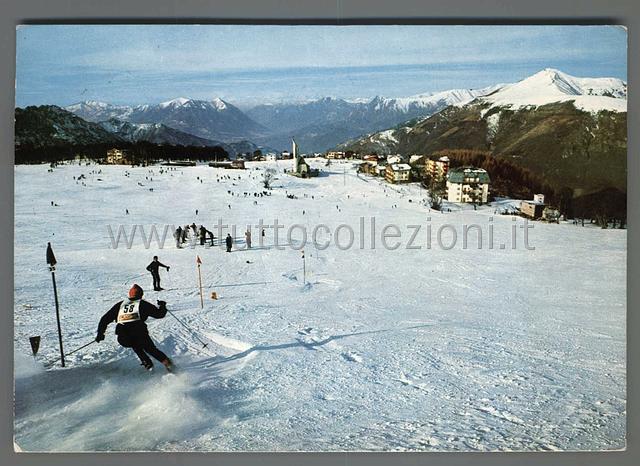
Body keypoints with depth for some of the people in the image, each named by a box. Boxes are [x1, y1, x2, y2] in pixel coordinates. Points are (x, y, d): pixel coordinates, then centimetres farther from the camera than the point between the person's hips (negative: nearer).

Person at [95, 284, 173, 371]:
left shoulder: (120, 305, 26)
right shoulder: (142, 304, 18)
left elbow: (105, 319, 26)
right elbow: (159, 314, 17)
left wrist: (100, 333, 37)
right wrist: (162, 306, 37)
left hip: (123, 339, 2)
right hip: (139, 333, -2)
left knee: (135, 345, 34)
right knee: (151, 349, 20)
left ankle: (147, 363, 22)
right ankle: (167, 362, 1)